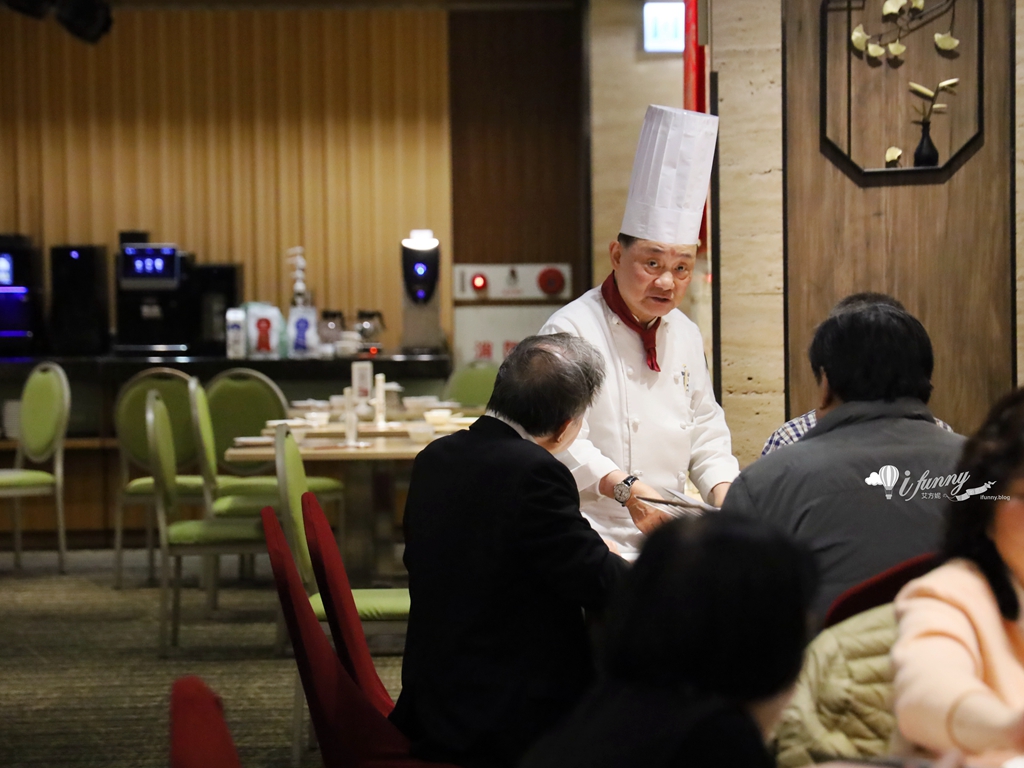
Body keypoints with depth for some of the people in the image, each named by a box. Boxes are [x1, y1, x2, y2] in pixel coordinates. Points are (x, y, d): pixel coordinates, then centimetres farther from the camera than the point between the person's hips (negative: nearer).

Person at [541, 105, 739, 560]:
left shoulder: (685, 335, 15)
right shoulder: (572, 330, -9)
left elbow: (704, 428, 21)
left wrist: (722, 488, 2)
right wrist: (624, 488, -29)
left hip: (667, 535, 7)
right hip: (594, 537, -6)